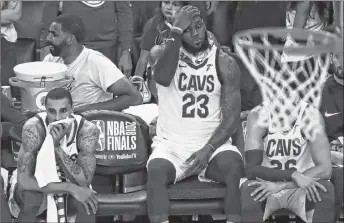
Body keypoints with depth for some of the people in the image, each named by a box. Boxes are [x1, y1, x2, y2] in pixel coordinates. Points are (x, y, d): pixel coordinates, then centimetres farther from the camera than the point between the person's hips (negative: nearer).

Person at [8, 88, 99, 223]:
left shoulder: (87, 130, -25)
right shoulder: (33, 128, -31)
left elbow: (85, 182, -30)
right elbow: (24, 181, -34)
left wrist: (57, 147, -42)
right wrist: (71, 188, -37)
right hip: (35, 184, -2)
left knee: (88, 203, -30)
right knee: (30, 199, -36)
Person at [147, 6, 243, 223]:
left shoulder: (224, 63, 2)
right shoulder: (162, 52, 2)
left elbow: (232, 117, -4)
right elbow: (163, 77, -23)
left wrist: (208, 148, -19)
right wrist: (176, 32, -21)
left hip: (212, 143, 0)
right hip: (171, 144, 0)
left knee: (235, 167, -32)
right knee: (157, 170, -33)